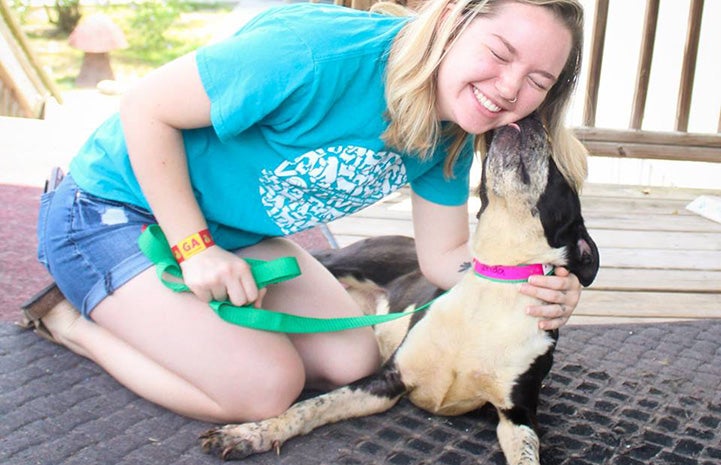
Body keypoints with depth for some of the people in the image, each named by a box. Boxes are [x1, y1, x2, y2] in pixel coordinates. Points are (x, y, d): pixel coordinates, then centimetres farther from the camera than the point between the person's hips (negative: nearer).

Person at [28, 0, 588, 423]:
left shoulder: (450, 138, -9)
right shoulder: (324, 52, -35)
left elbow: (443, 254, -1)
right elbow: (147, 109, -25)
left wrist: (534, 284, -20)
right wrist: (195, 249, -24)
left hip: (234, 232, 8)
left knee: (353, 362, 1)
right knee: (266, 388, -19)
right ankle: (71, 317, 4)